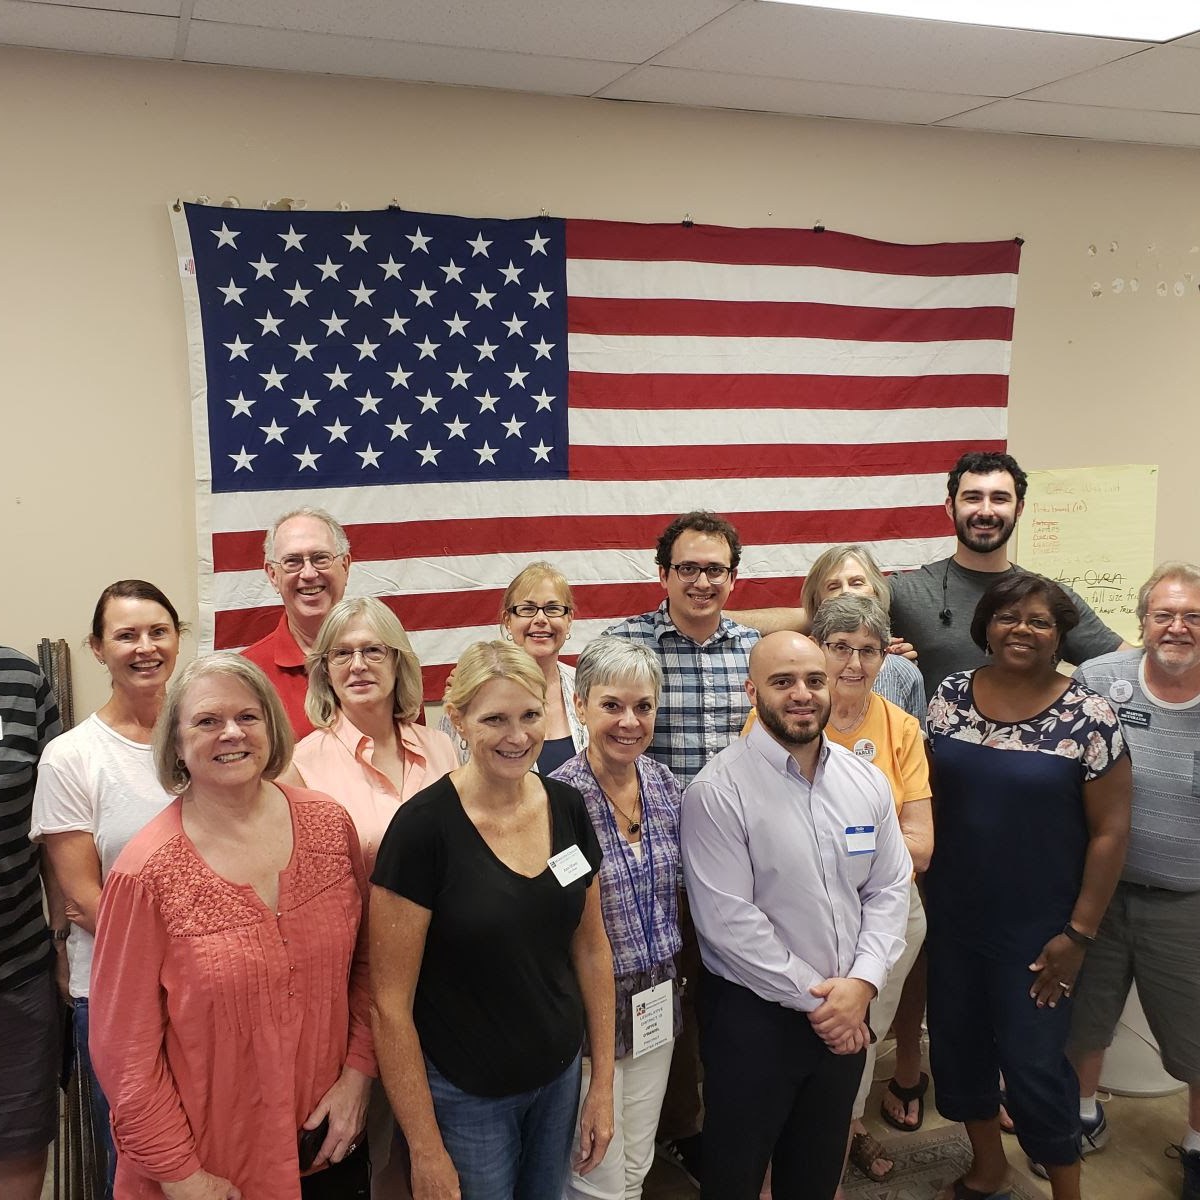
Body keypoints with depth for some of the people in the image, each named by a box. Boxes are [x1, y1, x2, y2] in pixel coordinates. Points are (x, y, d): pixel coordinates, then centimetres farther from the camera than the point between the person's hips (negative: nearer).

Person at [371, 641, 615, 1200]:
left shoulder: (568, 808, -5)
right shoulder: (423, 827, -20)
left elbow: (591, 947, 6)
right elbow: (391, 1002, -16)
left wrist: (603, 1084, 6)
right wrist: (427, 1152, -13)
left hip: (559, 1080, 5)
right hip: (464, 1096, -5)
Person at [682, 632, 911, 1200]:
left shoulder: (867, 782, 1)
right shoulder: (718, 791, -17)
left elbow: (889, 890, 4)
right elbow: (727, 919, -19)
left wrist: (861, 983, -10)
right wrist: (812, 996, -14)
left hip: (845, 1013, 5)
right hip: (753, 1015, -5)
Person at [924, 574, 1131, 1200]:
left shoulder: (1088, 717, -12)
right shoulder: (951, 695, -1)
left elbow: (1110, 831, -9)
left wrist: (1078, 934, -11)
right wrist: (922, 884, 5)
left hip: (1036, 929, -4)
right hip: (953, 916, 4)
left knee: (1032, 1063, 3)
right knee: (955, 1044, 16)